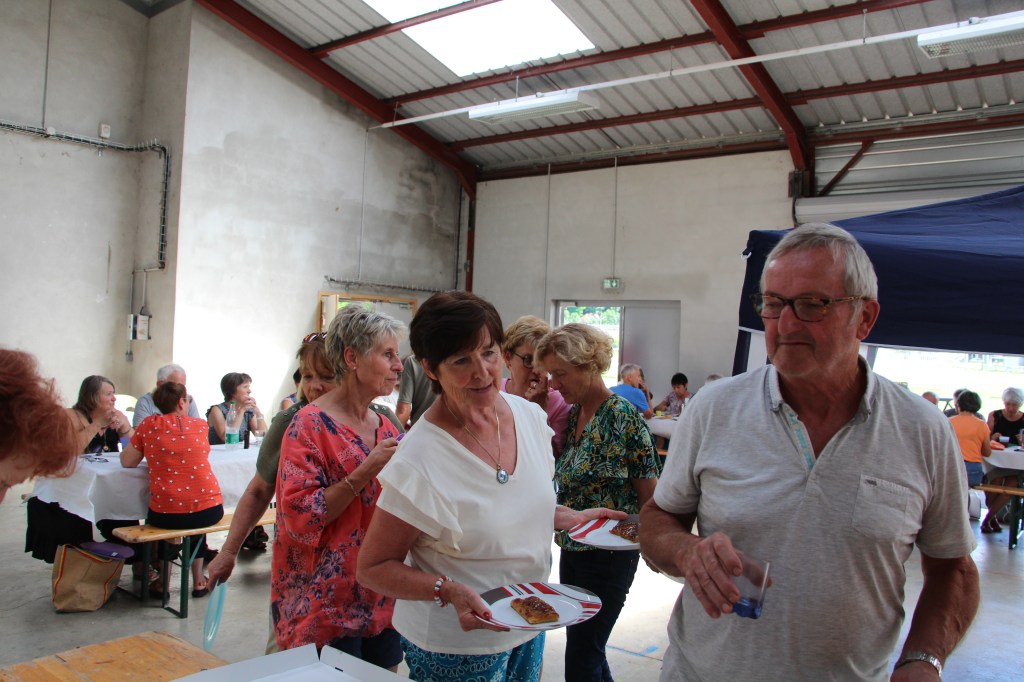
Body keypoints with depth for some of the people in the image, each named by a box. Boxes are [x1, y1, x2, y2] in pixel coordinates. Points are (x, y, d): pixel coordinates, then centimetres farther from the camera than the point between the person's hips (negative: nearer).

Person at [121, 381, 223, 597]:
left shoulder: (149, 424, 2)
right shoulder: (200, 425, 5)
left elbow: (127, 462, 7)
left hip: (166, 515, 0)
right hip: (210, 512, 1)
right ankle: (198, 580, 36)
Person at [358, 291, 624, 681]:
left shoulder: (530, 415, -7)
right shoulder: (420, 461, -27)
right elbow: (373, 568, -17)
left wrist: (574, 518, -5)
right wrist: (450, 591, -30)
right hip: (457, 650, -6)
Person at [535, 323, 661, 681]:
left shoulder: (624, 418, -18)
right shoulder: (572, 414, 4)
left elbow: (649, 494, -13)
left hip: (608, 555, -8)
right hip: (571, 549, 8)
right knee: (586, 647, 19)